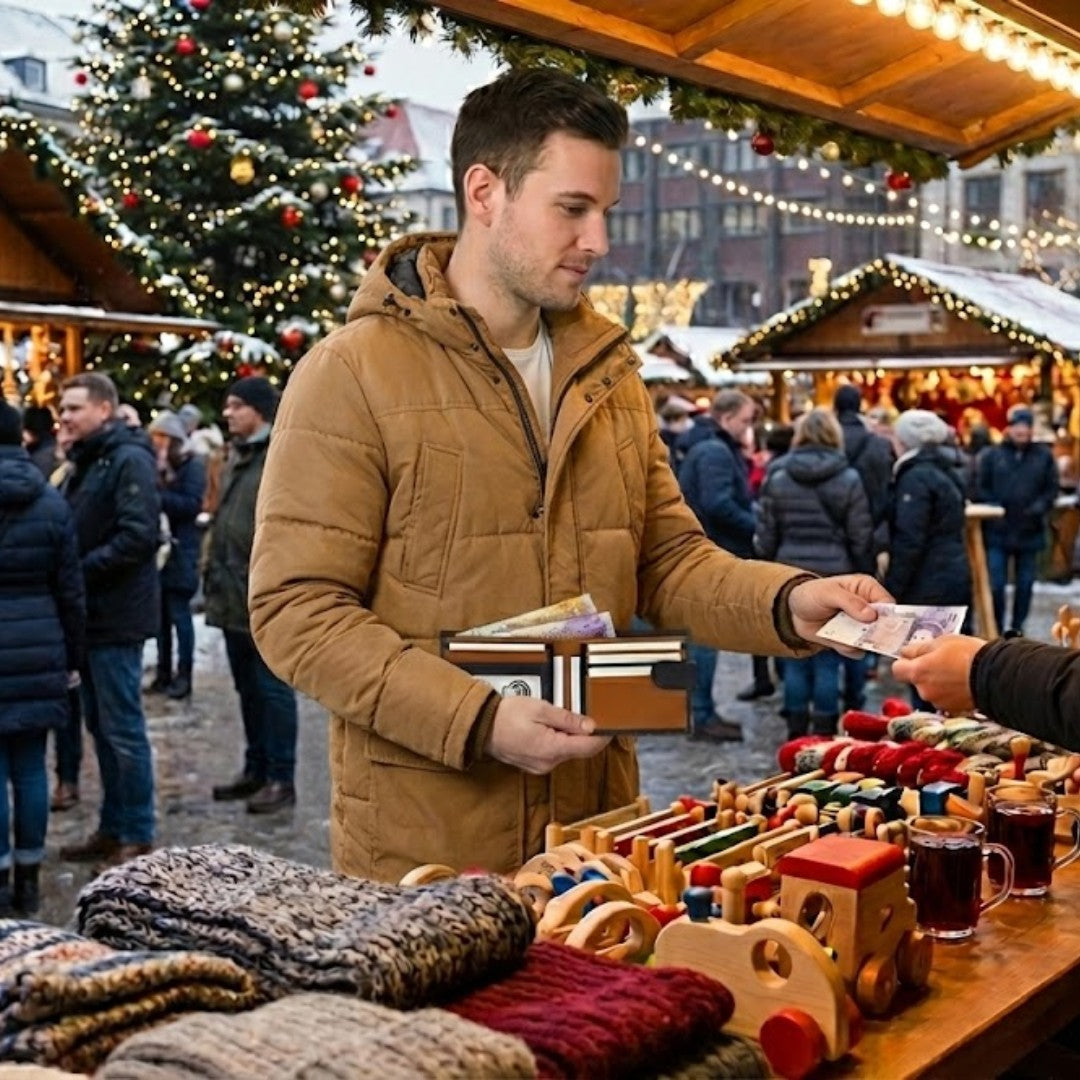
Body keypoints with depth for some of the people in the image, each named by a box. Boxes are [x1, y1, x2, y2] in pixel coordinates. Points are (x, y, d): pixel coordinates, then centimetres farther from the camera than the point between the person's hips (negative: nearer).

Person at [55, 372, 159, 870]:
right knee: (101, 727, 15)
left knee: (123, 730, -2)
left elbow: (138, 536, -22)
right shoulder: (85, 463, 17)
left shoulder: (128, 460, -12)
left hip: (116, 619, -9)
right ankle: (112, 828, 24)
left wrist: (80, 571, -19)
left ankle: (138, 838, 7)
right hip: (91, 616, 9)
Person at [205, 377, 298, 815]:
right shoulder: (236, 457, 17)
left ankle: (281, 778, 6)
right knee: (247, 687, 16)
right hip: (234, 597, 9)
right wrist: (214, 574, 18)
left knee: (272, 688, -2)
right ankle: (256, 768, 26)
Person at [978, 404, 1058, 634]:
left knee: (1025, 584, 10)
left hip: (1030, 532, 2)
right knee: (995, 585, -1)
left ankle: (1017, 628, 23)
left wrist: (1041, 506, -12)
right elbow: (980, 488, 2)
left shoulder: (1044, 455, 3)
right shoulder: (991, 455, 0)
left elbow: (1051, 489, 6)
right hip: (997, 532, -1)